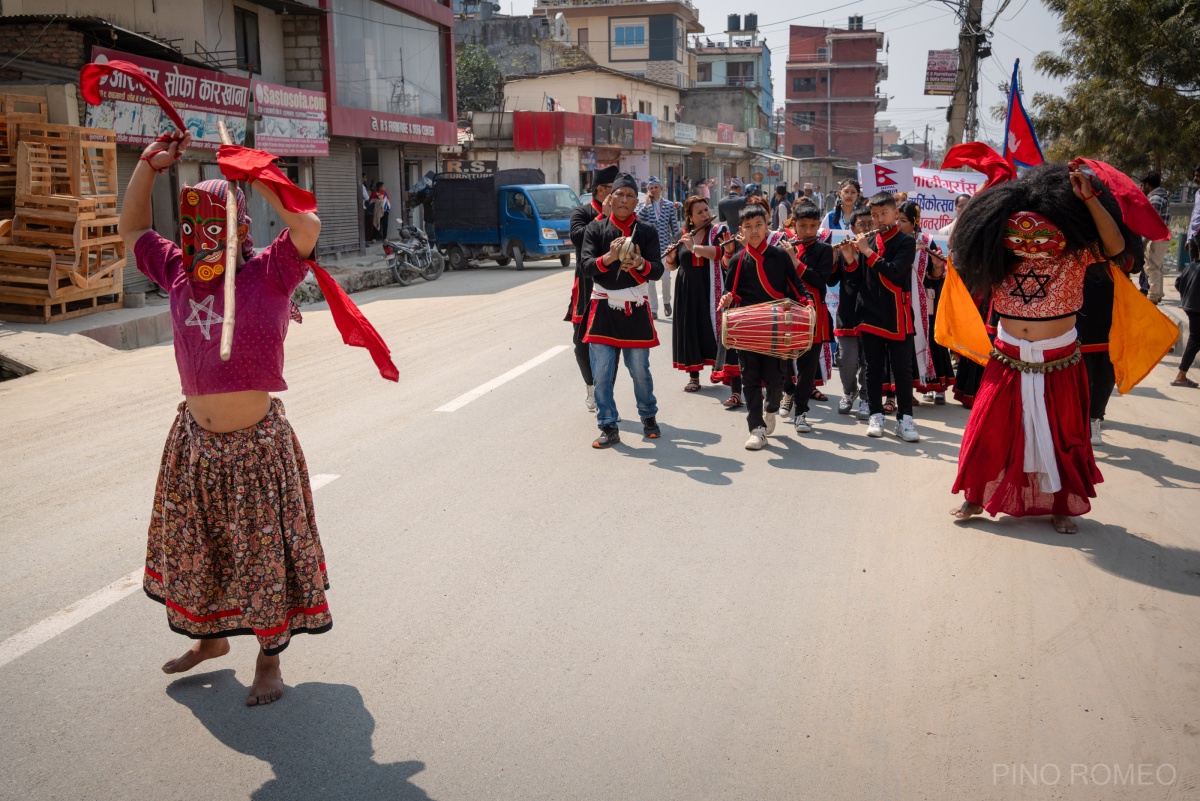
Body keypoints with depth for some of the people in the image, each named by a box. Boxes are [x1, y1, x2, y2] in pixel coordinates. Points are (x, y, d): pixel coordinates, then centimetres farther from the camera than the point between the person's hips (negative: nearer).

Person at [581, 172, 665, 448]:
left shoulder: (646, 232, 2)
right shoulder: (595, 229, 1)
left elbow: (658, 270, -5)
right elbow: (587, 265, -9)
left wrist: (640, 264, -27)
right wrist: (608, 258, -28)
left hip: (636, 308, 0)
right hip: (604, 308, 0)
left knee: (640, 370, 8)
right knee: (602, 373, -1)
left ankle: (649, 418, 29)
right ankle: (609, 427, 9)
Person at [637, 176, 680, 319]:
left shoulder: (669, 205, 2)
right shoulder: (642, 205, 2)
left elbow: (675, 227, 4)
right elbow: (637, 220, -15)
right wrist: (647, 204, -15)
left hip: (665, 246, 0)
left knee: (666, 277, 7)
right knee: (650, 278, 2)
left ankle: (666, 302, 32)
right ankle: (653, 309, 9)